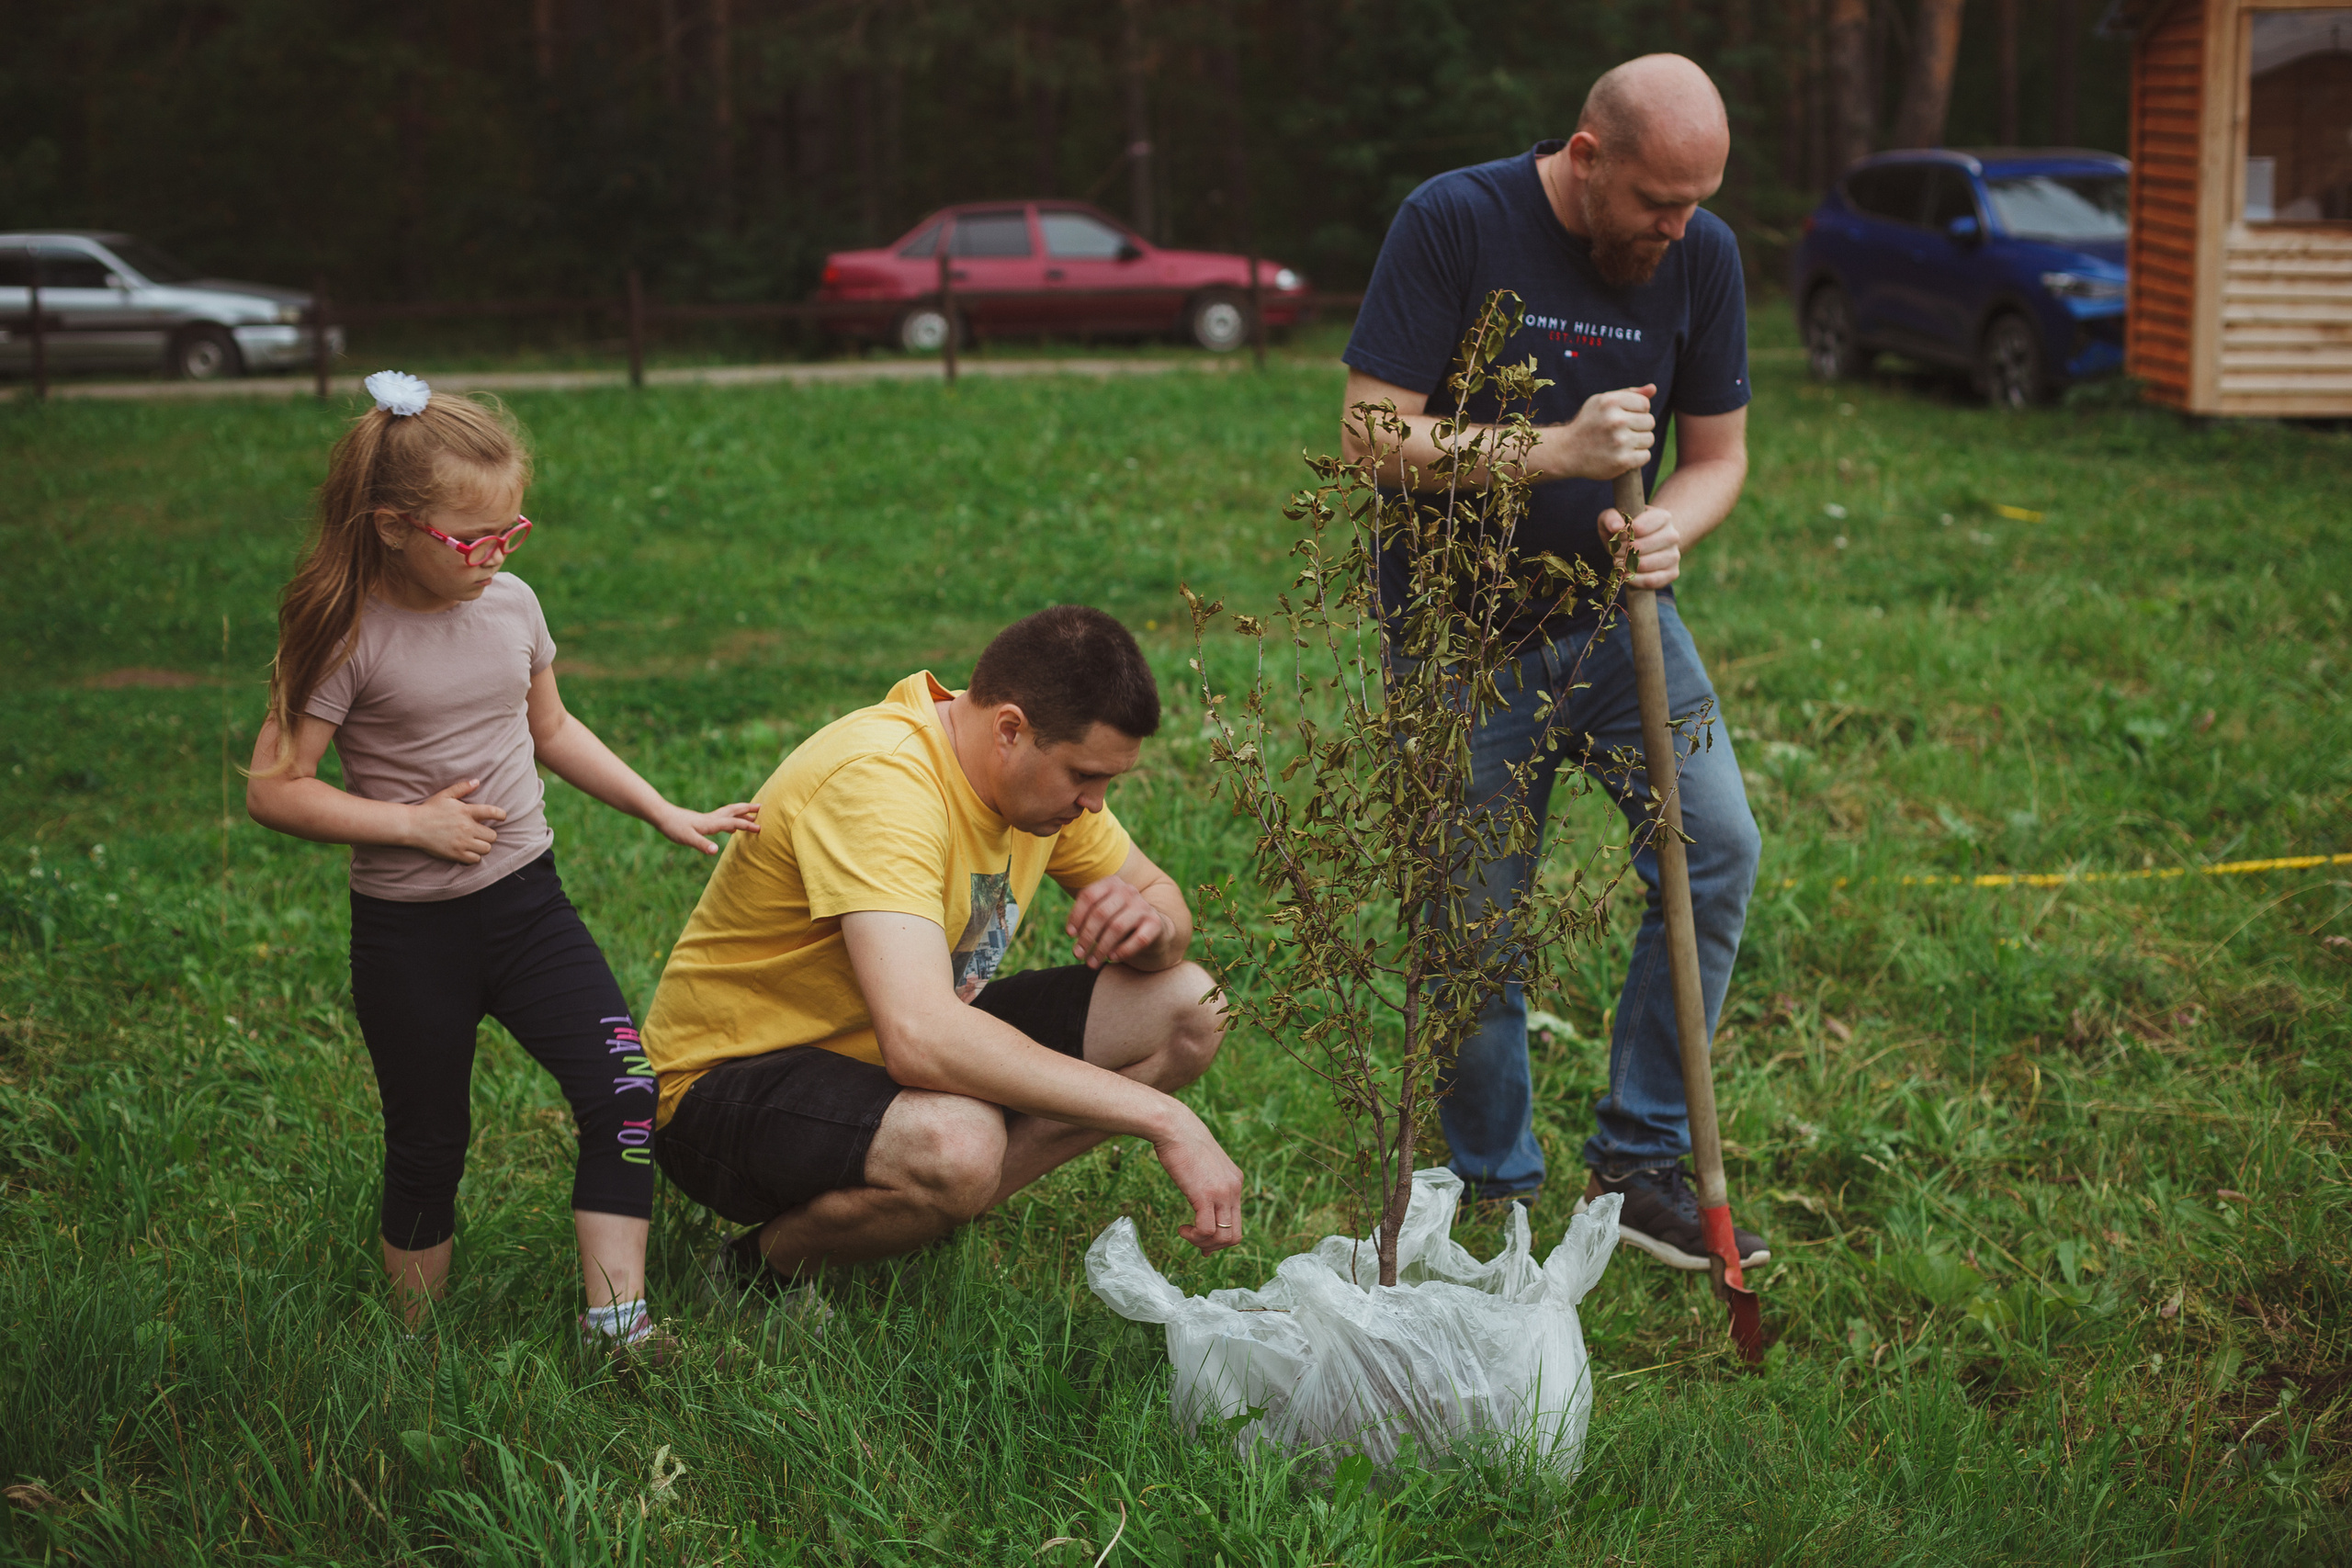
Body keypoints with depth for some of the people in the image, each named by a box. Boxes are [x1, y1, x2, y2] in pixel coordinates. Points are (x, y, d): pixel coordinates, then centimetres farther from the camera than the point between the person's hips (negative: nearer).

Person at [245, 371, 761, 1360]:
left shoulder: (511, 605, 1)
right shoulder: (349, 638, -15)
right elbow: (272, 789, -13)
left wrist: (665, 813, 14)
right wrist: (411, 822, -18)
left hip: (526, 902, 4)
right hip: (408, 932, -4)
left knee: (624, 1092, -10)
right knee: (427, 1144, 7)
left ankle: (614, 1317, -5)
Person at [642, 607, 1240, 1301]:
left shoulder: (1042, 764, -5)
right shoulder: (875, 780, -32)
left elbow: (1160, 893, 10)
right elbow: (920, 1041, -44)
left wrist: (1149, 924, -18)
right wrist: (1161, 1118, -42)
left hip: (897, 1054, 8)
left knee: (1188, 1008, -4)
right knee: (957, 1141, -40)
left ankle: (932, 1220, -2)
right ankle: (761, 1266, -9)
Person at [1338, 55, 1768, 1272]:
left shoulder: (1702, 257, 0)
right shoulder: (1454, 223, -14)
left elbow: (1719, 453, 7)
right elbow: (1373, 437, -17)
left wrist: (1669, 524, -16)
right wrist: (1555, 453, -26)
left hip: (1616, 614, 4)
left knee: (1718, 851, -9)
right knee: (1473, 925, -2)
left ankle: (1638, 1161, 5)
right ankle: (1497, 1193, 19)